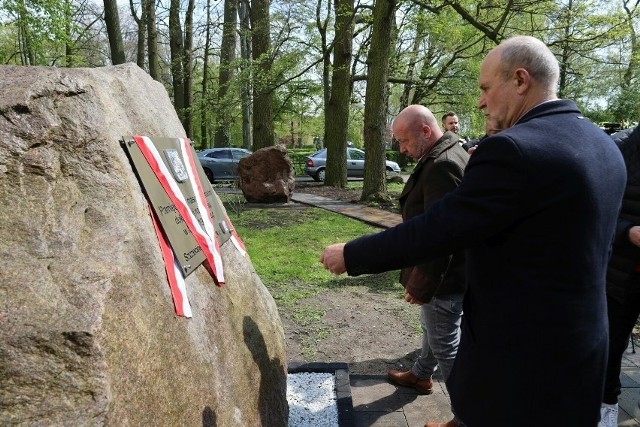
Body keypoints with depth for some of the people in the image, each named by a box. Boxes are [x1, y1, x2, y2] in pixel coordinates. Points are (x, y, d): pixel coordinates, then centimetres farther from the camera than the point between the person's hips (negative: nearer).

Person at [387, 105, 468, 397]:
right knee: (432, 327, 27)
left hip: (442, 276, -10)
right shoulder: (446, 155, 9)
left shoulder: (442, 165, -25)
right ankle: (420, 375, 49)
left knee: (446, 346, 3)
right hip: (443, 271, 10)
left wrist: (420, 284, -20)